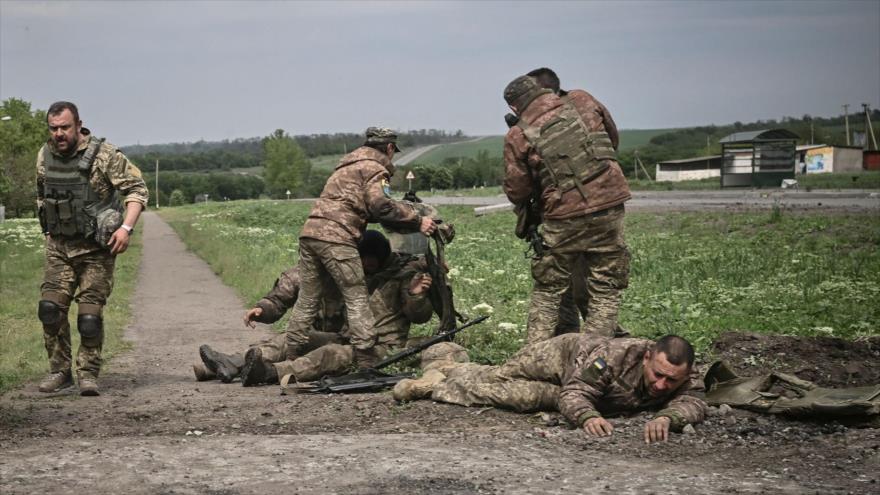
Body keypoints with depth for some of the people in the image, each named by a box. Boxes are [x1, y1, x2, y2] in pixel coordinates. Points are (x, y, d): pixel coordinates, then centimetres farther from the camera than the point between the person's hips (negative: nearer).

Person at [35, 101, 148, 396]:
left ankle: (88, 374, 7)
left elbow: (137, 189, -13)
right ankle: (59, 371, 10)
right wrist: (48, 229, 16)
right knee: (50, 308, -3)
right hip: (58, 246, 5)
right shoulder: (45, 156, 4)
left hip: (95, 247, -5)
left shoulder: (104, 155, -14)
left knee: (90, 314, -6)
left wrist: (126, 227, -23)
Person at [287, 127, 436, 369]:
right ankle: (366, 362, -6)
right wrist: (417, 221, -7)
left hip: (310, 231, 8)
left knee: (307, 299, 12)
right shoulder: (374, 168, 1)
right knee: (356, 298, -3)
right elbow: (381, 206, -13)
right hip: (336, 237, -8)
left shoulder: (347, 166, 29)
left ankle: (292, 357, 13)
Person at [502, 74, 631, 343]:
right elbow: (613, 137, 20)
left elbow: (517, 193, 2)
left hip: (563, 219, -1)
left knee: (547, 292, 16)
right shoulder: (583, 102, 3)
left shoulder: (518, 136, -3)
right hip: (609, 209, 1)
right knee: (606, 293, 9)